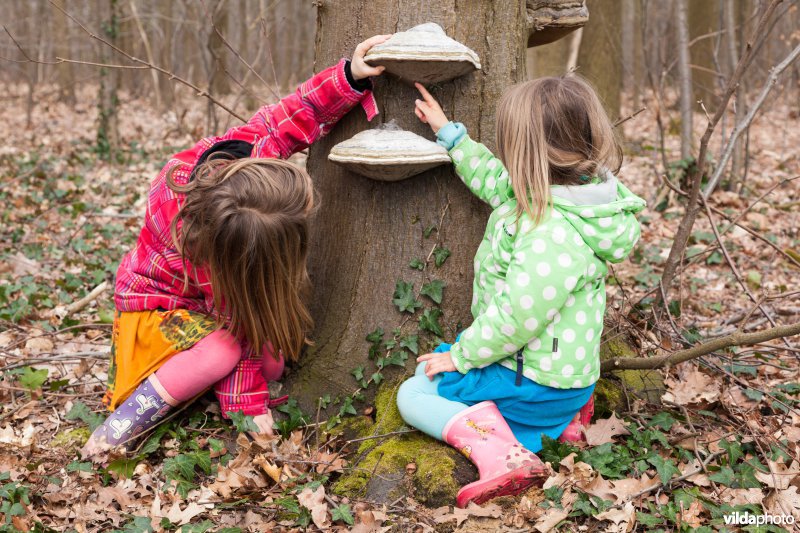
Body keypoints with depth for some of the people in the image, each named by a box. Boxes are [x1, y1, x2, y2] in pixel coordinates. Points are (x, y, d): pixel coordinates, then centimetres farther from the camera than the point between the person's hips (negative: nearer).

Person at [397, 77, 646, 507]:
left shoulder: (553, 234, -33)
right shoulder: (560, 194, -3)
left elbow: (516, 318, -30)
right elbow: (494, 180, 16)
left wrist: (461, 356, -15)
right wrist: (448, 132, 18)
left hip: (537, 385, -9)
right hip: (554, 365, 9)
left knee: (412, 395, 0)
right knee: (430, 364, 29)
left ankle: (498, 453, -19)